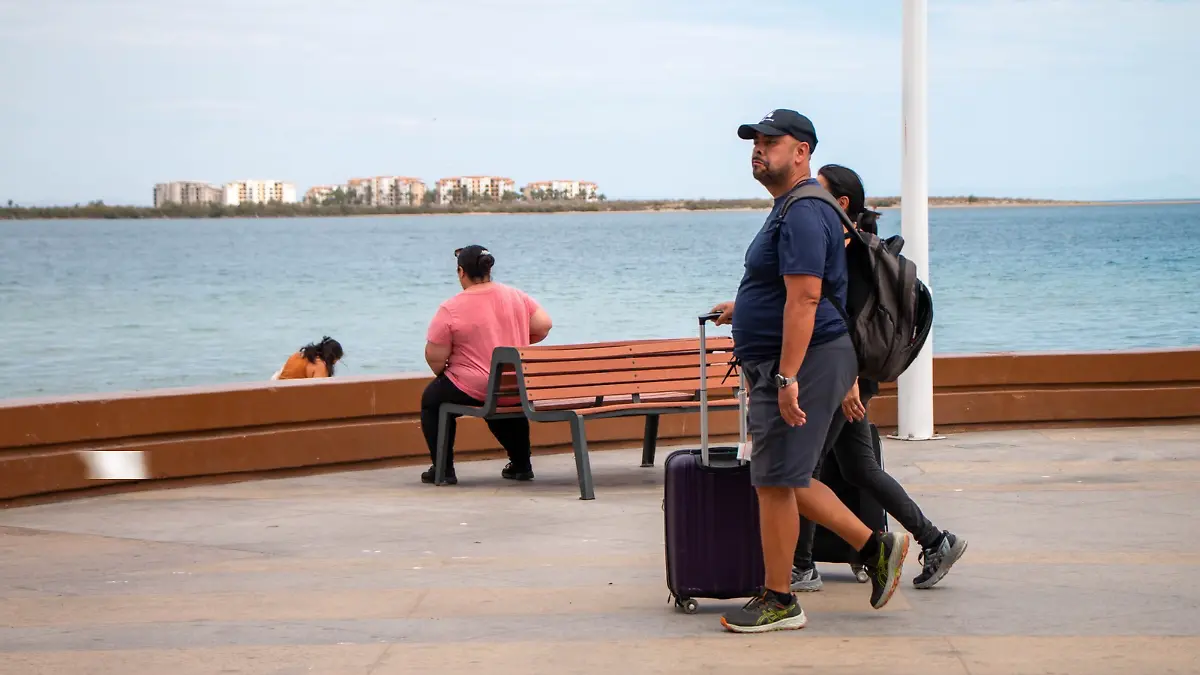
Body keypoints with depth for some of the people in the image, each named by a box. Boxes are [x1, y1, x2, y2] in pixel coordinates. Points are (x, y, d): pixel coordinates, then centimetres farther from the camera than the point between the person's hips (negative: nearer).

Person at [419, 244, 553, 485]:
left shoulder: (450, 310, -16)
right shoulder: (515, 296, -2)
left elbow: (434, 357, -12)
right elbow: (544, 325, 0)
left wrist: (442, 373, 10)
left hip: (471, 390, -5)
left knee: (431, 399, 23)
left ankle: (443, 469, 20)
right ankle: (521, 464, 37)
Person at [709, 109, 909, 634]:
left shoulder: (803, 214, -17)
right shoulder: (792, 209, 17)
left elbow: (804, 300, -25)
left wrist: (787, 378, -29)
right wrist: (742, 308, 42)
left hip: (802, 360, -11)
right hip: (779, 363, 11)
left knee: (776, 481, -4)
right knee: (785, 480, 15)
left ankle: (778, 602, 5)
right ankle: (875, 547, 21)